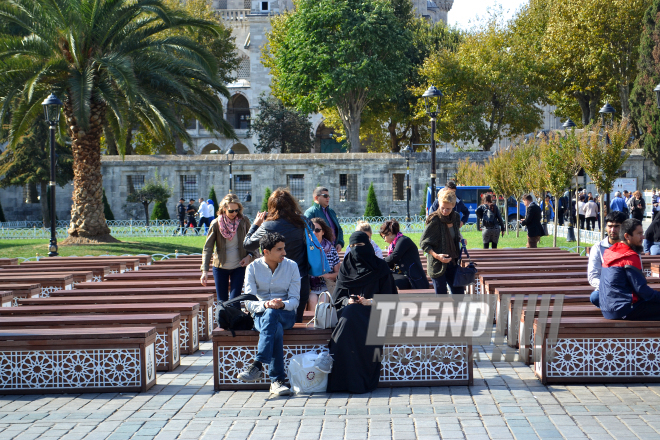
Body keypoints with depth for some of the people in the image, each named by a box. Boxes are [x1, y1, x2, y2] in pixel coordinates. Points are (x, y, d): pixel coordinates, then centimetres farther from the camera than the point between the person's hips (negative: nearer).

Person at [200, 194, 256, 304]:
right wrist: (205, 270, -17)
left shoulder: (243, 221, -6)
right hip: (220, 267, 0)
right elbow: (208, 248, -8)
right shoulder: (216, 224, -8)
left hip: (239, 267, 0)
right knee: (222, 302, 6)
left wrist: (249, 256, -12)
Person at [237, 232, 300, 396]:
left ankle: (257, 364, -45)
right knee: (276, 329, -37)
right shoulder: (253, 268, 3)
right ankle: (277, 380, -43)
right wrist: (265, 304, -26)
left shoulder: (291, 266, 4)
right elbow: (249, 302, -4)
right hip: (260, 314, 0)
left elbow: (295, 299, -1)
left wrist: (282, 304, -25)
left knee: (271, 314, -38)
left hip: (286, 314, 0)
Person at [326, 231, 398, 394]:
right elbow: (338, 295, 13)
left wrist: (370, 301, -14)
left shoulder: (380, 267, 10)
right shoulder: (346, 267, 17)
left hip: (372, 309, -2)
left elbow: (387, 295, 4)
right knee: (348, 317, -35)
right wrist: (347, 301, -10)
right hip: (350, 310, 2)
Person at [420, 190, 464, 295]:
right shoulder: (434, 221, -15)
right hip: (437, 265, -6)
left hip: (452, 262, 6)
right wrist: (436, 256, -23)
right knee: (441, 295, -2)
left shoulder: (456, 217, 3)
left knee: (459, 292, 10)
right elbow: (423, 243, -12)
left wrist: (461, 240, -1)